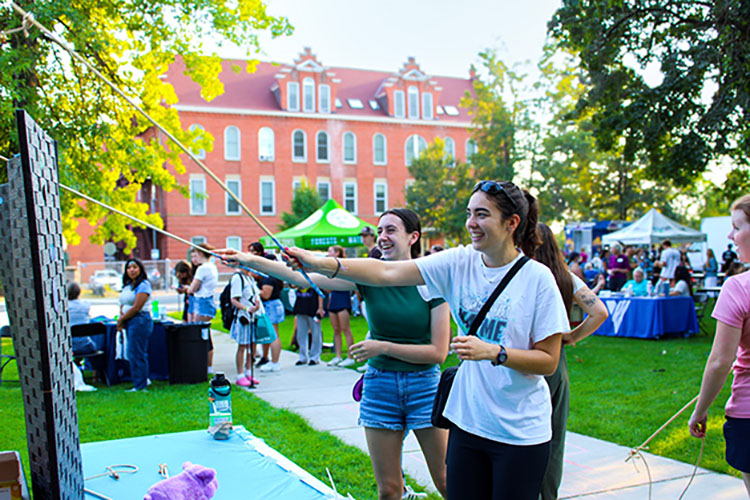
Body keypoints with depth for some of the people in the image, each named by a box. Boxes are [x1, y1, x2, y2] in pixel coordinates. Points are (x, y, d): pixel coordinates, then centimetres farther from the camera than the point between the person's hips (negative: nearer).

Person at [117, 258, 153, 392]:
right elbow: (123, 304, 17)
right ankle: (144, 379, 23)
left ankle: (140, 385, -2)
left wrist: (121, 319, -6)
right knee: (136, 353, 13)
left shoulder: (143, 285, -9)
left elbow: (136, 307, -15)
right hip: (128, 321, 9)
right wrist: (121, 319, -2)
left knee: (135, 353, -8)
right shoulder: (127, 285, 17)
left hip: (140, 320, -9)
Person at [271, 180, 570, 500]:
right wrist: (323, 264, -23)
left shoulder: (537, 278, -11)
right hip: (468, 421, 3)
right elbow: (387, 273, -12)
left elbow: (548, 361, -9)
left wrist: (494, 352, -23)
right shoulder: (460, 263, -2)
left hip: (520, 432, -3)